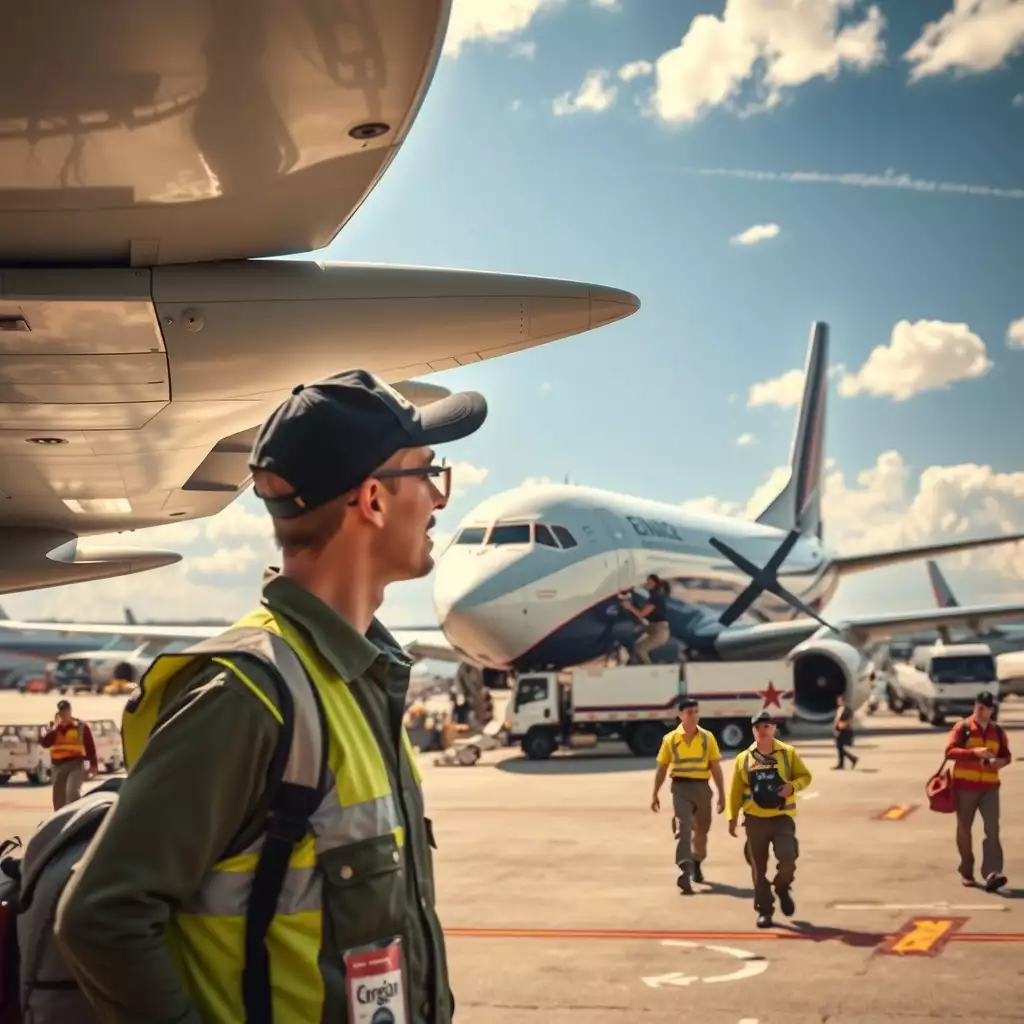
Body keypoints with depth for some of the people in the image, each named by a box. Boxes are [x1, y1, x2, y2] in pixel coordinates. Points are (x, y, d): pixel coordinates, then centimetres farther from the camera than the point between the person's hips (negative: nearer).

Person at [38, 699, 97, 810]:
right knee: (59, 799, 7)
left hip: (76, 764, -4)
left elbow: (90, 747, 2)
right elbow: (44, 743, -7)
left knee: (72, 792, -26)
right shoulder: (53, 728, 11)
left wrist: (93, 766, -3)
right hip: (58, 766, 4)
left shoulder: (81, 726, 1)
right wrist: (55, 727, -11)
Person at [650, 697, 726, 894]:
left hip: (702, 787, 2)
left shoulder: (707, 738, 3)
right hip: (680, 787, -2)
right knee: (683, 828, -15)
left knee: (702, 829, 15)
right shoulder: (670, 739, 0)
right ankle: (684, 872, -24)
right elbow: (661, 768, 6)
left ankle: (696, 864, 39)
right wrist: (655, 795, 5)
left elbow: (716, 768, 4)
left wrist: (722, 795, 1)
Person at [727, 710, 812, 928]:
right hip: (755, 819, 1)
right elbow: (736, 790, 7)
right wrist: (732, 817, 0)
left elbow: (805, 776, 6)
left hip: (782, 817, -1)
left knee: (788, 858, -16)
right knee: (759, 867, 5)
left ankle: (783, 889, 16)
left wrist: (793, 786, -15)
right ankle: (764, 910, 16)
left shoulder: (788, 753, 2)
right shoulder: (744, 758, 4)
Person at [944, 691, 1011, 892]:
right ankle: (966, 872, 22)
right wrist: (974, 752, -27)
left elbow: (1006, 755, 16)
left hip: (990, 787, 2)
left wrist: (1001, 761, -9)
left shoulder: (998, 731, 9)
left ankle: (991, 874, -19)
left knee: (993, 829, -12)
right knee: (964, 829, 8)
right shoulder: (962, 728, -3)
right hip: (965, 785, -2)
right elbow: (950, 751, -13)